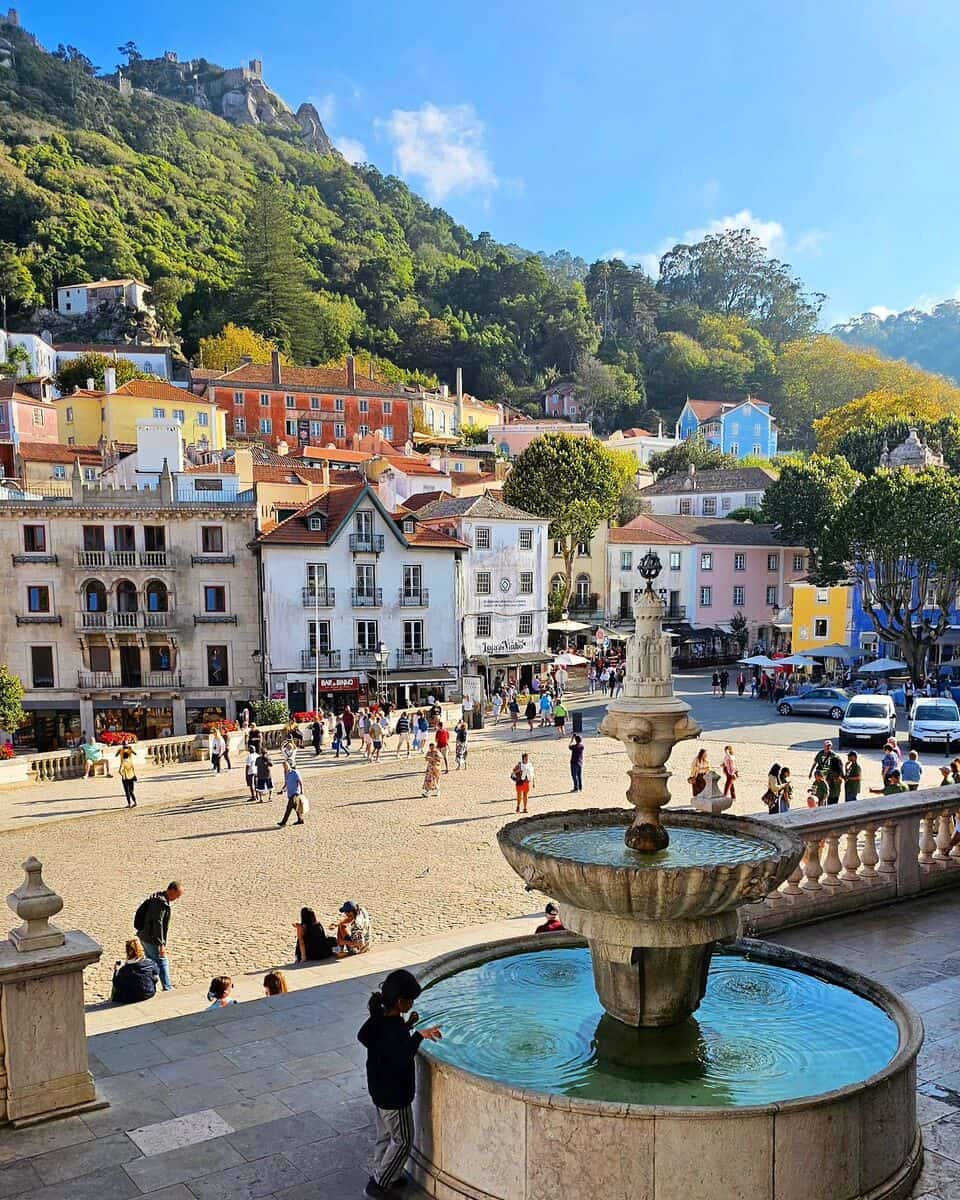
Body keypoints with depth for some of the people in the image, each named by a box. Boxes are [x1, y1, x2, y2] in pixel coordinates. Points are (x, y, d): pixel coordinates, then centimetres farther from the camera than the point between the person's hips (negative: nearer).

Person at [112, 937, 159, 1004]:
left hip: (131, 999, -4)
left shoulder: (124, 969, -23)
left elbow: (116, 984, -7)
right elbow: (156, 979, 1)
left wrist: (116, 971, 9)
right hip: (150, 994, 4)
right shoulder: (151, 963, -14)